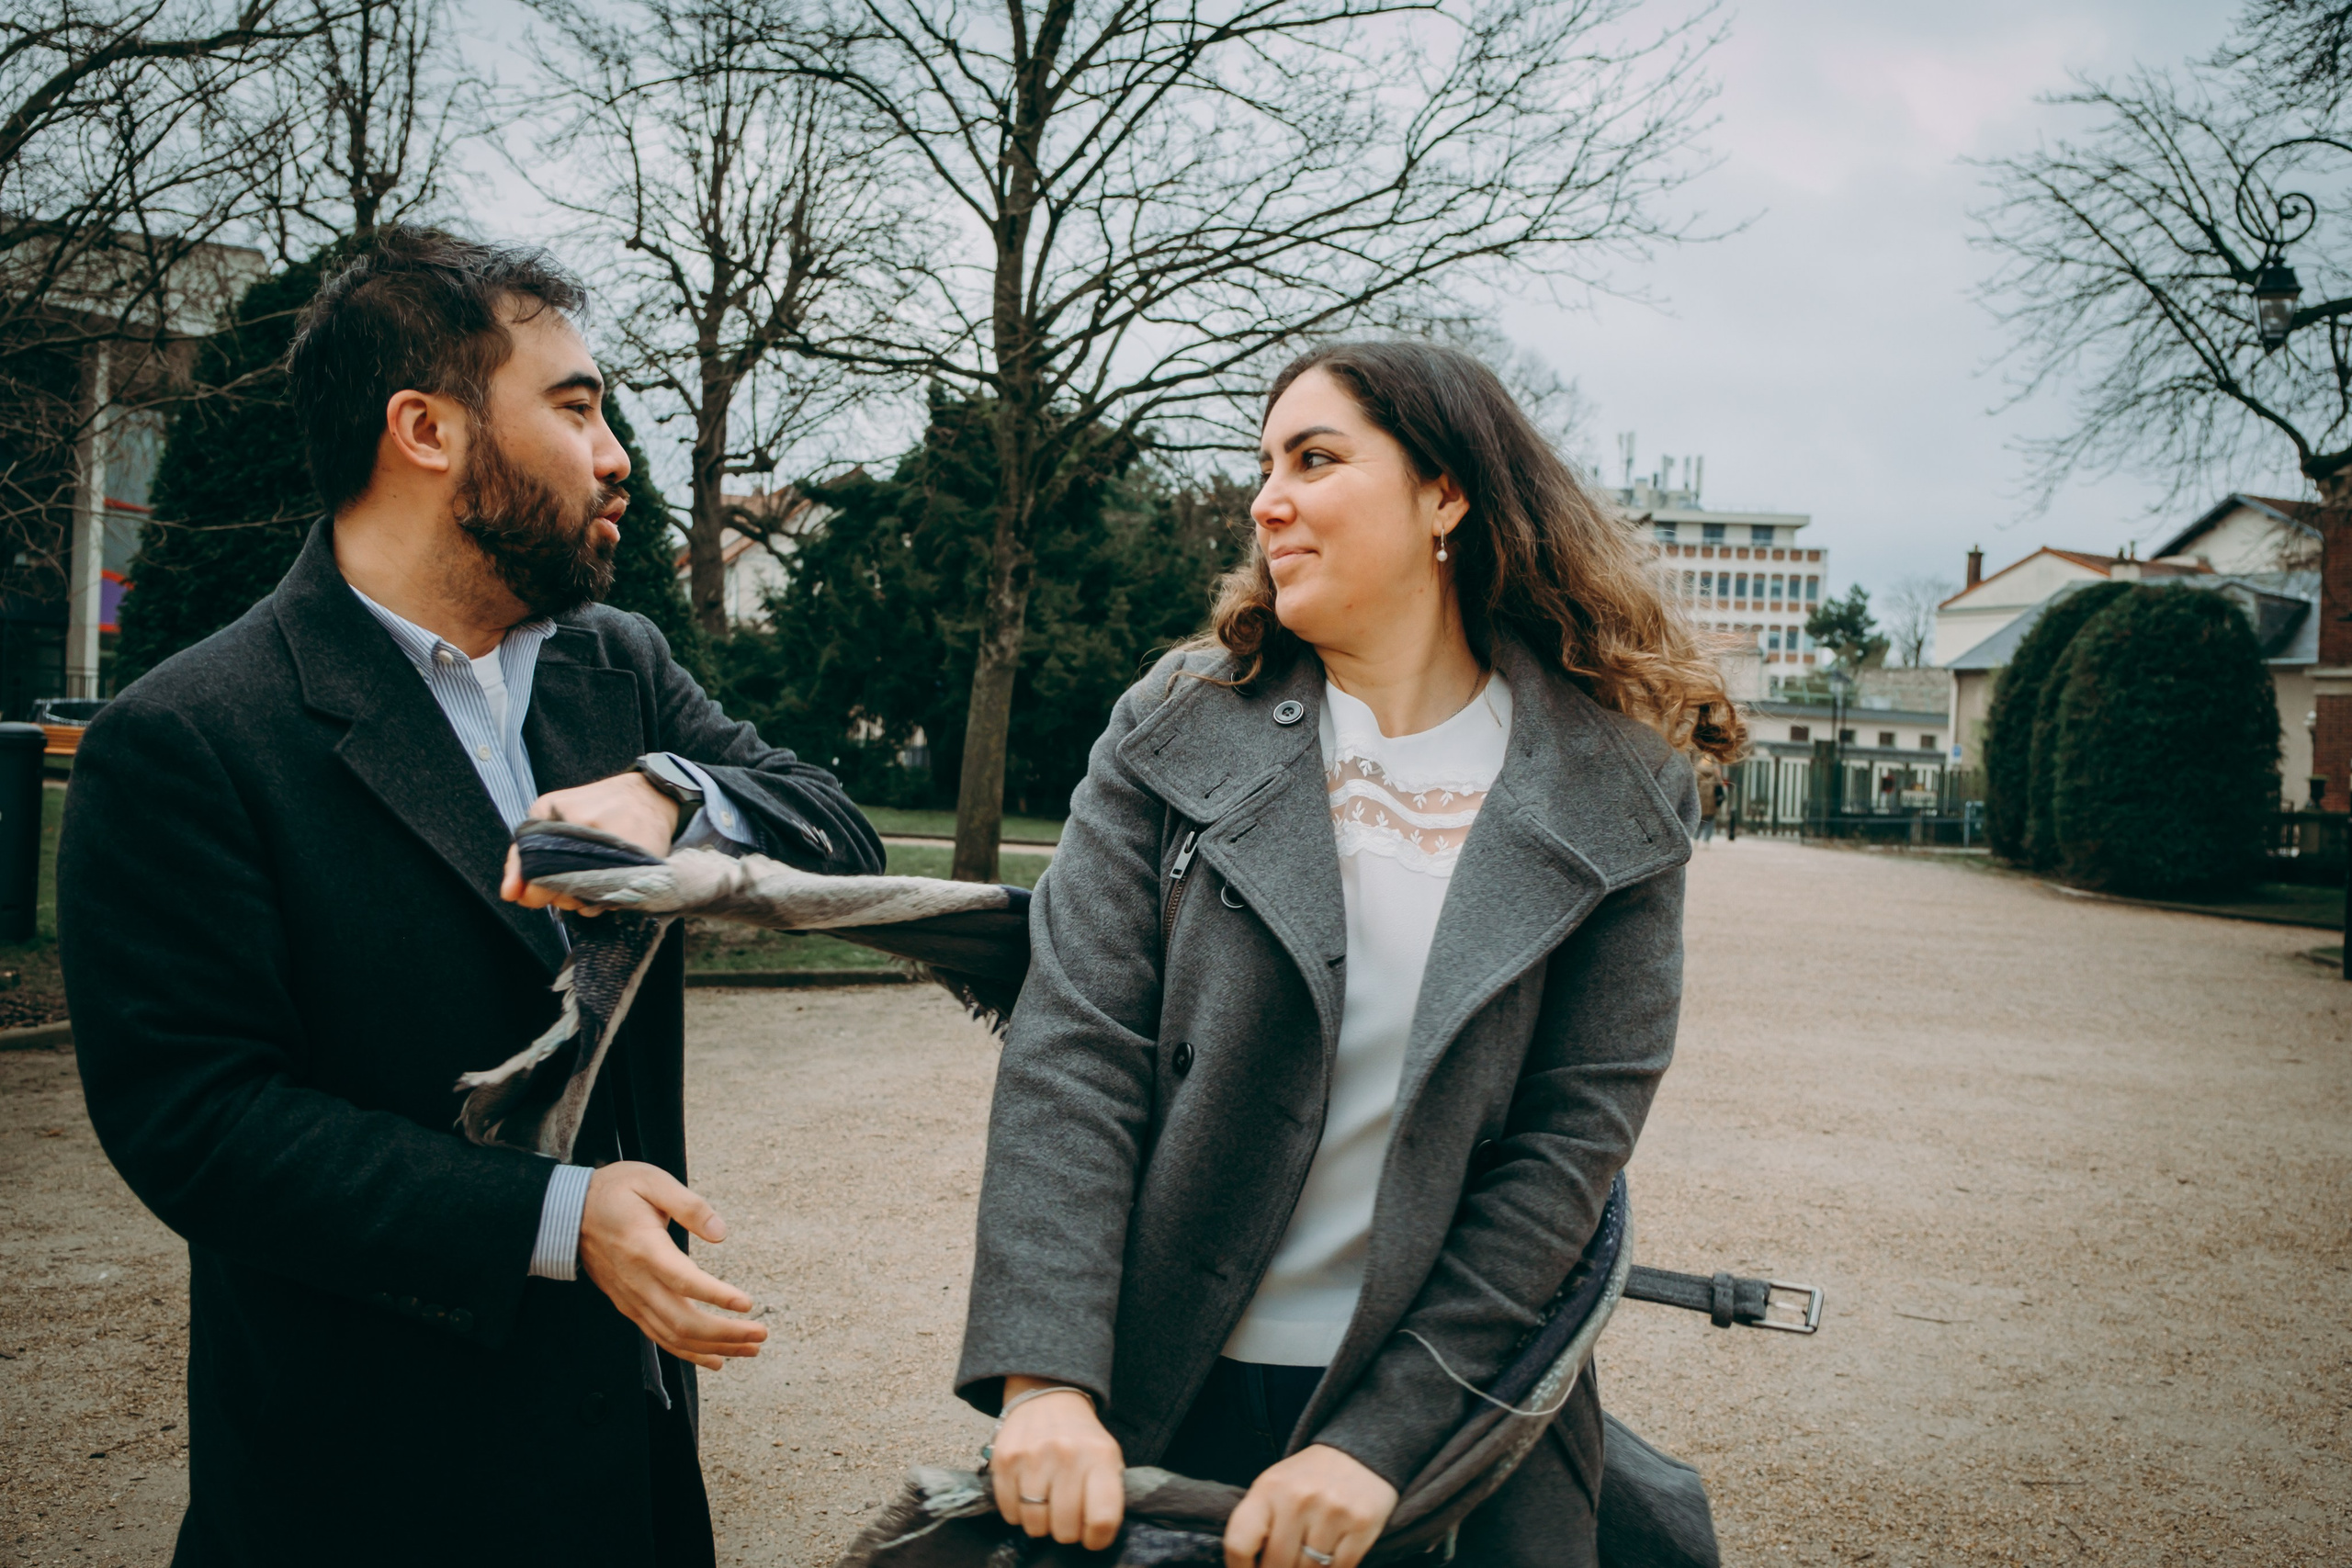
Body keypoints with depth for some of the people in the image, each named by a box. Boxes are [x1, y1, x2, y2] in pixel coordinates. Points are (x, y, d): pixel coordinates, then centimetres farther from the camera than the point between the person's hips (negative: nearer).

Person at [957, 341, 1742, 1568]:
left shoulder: (1612, 794, -5)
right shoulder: (1182, 728, -3)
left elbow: (1573, 1136, -8)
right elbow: (1071, 1048, -10)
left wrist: (1380, 1436, -15)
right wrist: (1046, 1377, -21)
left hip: (1457, 1405, -1)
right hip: (1158, 1392, 1)